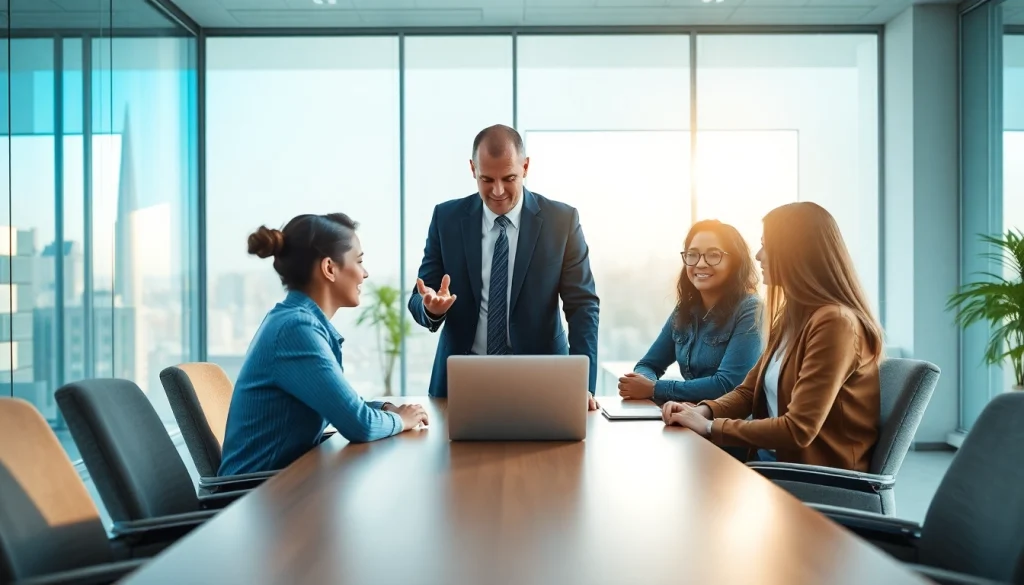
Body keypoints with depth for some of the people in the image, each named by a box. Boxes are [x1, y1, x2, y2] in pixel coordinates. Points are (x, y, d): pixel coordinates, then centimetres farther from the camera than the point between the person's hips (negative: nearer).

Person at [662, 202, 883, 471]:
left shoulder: (834, 322, -20)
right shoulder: (791, 315, 11)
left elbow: (799, 430, -24)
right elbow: (749, 391, 12)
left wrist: (711, 427, -18)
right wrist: (705, 411, -7)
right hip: (777, 459, 8)